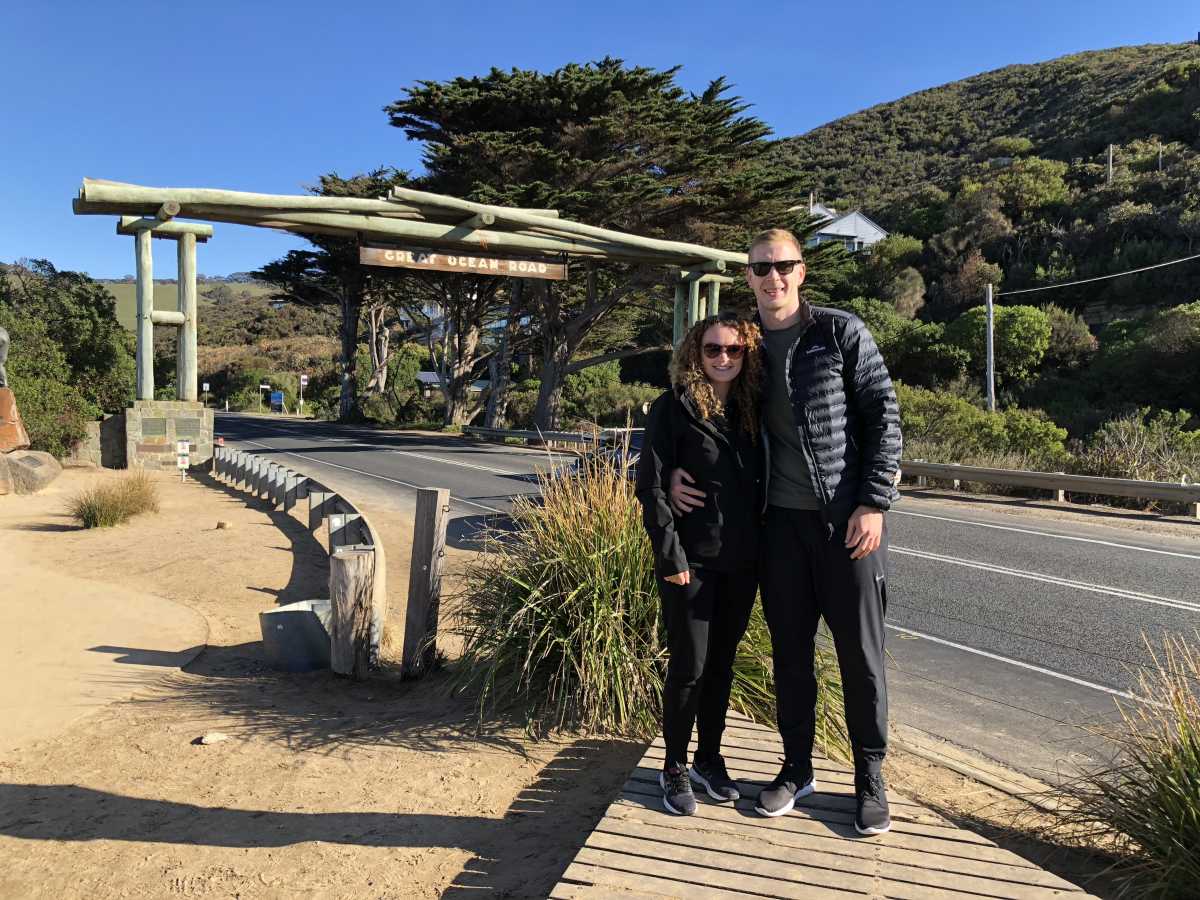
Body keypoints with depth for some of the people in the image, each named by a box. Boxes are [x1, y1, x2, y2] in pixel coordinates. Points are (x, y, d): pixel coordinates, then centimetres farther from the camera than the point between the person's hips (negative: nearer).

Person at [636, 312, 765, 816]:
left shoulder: (751, 410, 8)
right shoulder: (674, 408, -8)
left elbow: (760, 483, 14)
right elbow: (651, 486, -11)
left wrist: (761, 549, 7)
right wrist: (671, 556, -14)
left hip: (741, 563, 5)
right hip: (691, 563, -5)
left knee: (721, 664, 15)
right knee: (688, 667, 2)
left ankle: (709, 759, 31)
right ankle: (674, 768, 21)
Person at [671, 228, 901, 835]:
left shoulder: (841, 333, -3)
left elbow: (883, 416, -4)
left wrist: (873, 503, -12)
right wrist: (674, 470, 1)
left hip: (848, 517, -3)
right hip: (782, 519, 4)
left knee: (860, 650, 5)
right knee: (789, 650, 11)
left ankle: (870, 777, 23)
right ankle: (797, 767, 28)